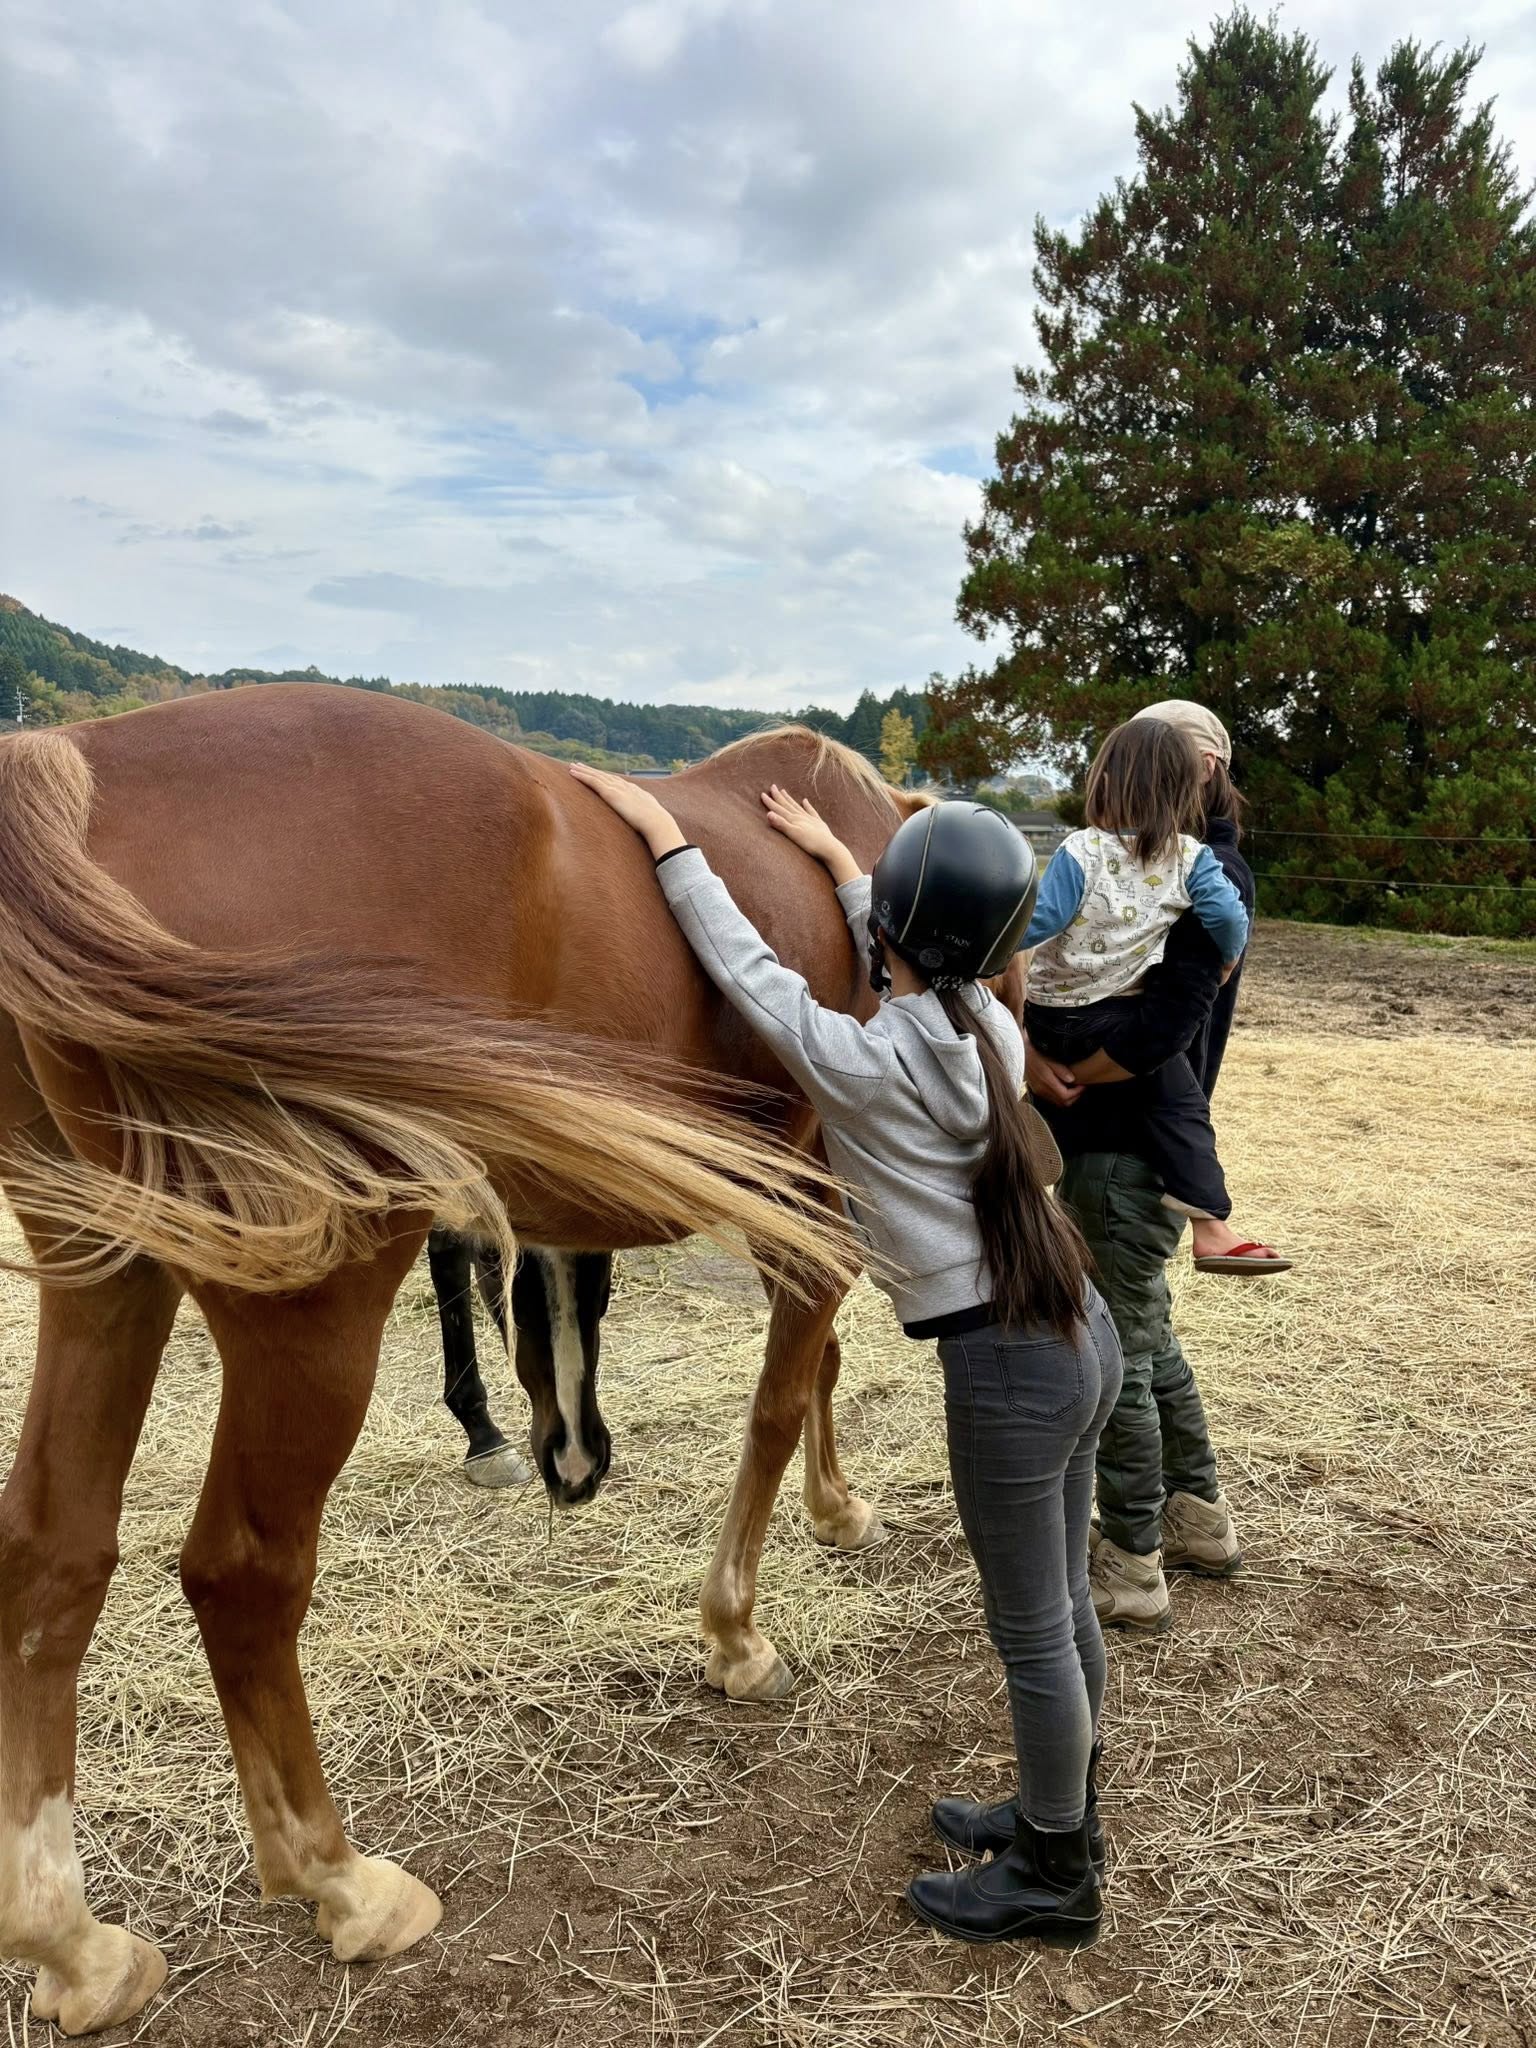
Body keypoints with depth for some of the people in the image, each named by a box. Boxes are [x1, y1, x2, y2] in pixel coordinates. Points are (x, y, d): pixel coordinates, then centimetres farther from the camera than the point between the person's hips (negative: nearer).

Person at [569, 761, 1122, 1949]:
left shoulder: (857, 1063, -19)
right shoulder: (995, 1027, 1)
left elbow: (744, 967, -7)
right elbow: (925, 976, 22)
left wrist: (661, 831, 3)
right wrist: (833, 856, 30)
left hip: (1006, 1370, -8)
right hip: (1081, 1331, 8)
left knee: (1031, 1632, 11)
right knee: (1061, 1606, 23)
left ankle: (1055, 1879, 31)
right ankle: (1062, 1816, 43)